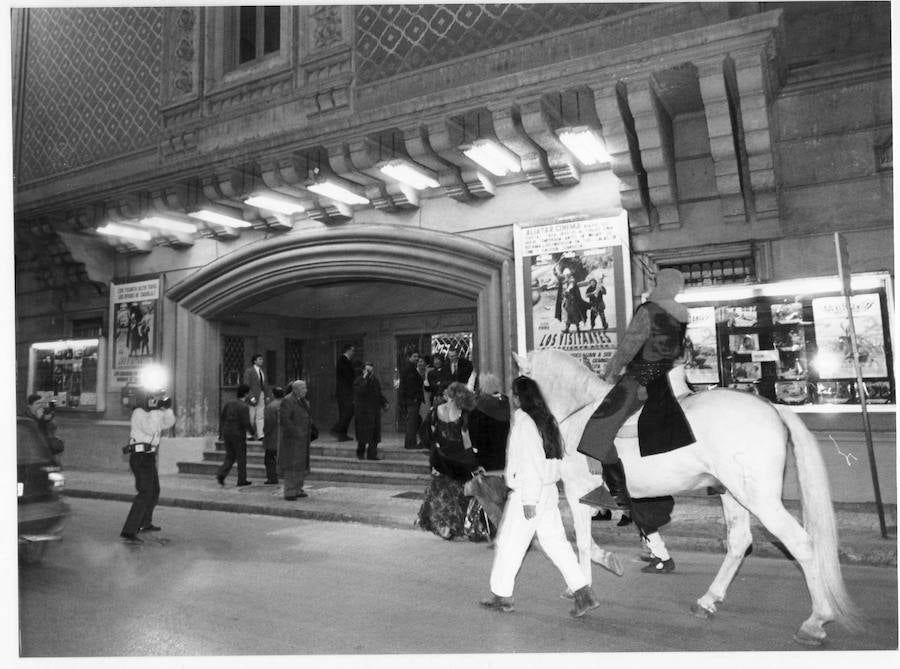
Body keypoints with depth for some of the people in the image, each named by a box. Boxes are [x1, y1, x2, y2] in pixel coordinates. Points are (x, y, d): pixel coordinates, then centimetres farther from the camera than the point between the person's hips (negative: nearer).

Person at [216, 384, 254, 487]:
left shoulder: (229, 402, 5)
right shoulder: (244, 406, -16)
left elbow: (222, 417, 9)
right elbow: (246, 423, -19)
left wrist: (221, 432, 15)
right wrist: (253, 431, 0)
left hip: (227, 433, 6)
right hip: (238, 435, -6)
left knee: (230, 457, 17)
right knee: (241, 458, 7)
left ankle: (221, 474, 0)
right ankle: (242, 480, 13)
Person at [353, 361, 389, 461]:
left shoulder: (376, 381, 13)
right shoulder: (358, 381, -6)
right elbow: (361, 392, -25)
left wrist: (384, 403, 10)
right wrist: (365, 379, -24)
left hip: (375, 410, 6)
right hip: (363, 411, -6)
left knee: (375, 433, 3)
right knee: (363, 433, 0)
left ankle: (372, 454, 9)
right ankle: (360, 452, 19)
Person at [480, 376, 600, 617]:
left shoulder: (524, 422, -17)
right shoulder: (547, 420, 9)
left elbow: (529, 463, -21)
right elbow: (555, 457, 13)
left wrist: (528, 500, -19)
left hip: (526, 494, -8)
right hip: (549, 491, 8)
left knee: (508, 543, 7)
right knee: (555, 542, 12)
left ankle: (501, 595, 20)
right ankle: (584, 594, 8)